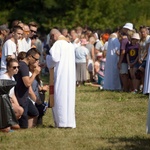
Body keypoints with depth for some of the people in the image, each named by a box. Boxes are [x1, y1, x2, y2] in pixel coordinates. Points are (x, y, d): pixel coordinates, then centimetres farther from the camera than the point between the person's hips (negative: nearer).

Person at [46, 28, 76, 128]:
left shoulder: (58, 44, -11)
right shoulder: (70, 44, 14)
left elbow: (55, 58, -19)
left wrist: (47, 58, 2)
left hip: (61, 74, -8)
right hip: (70, 73, 8)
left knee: (60, 97, -3)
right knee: (69, 96, 10)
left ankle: (62, 122, -5)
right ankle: (70, 121, 11)